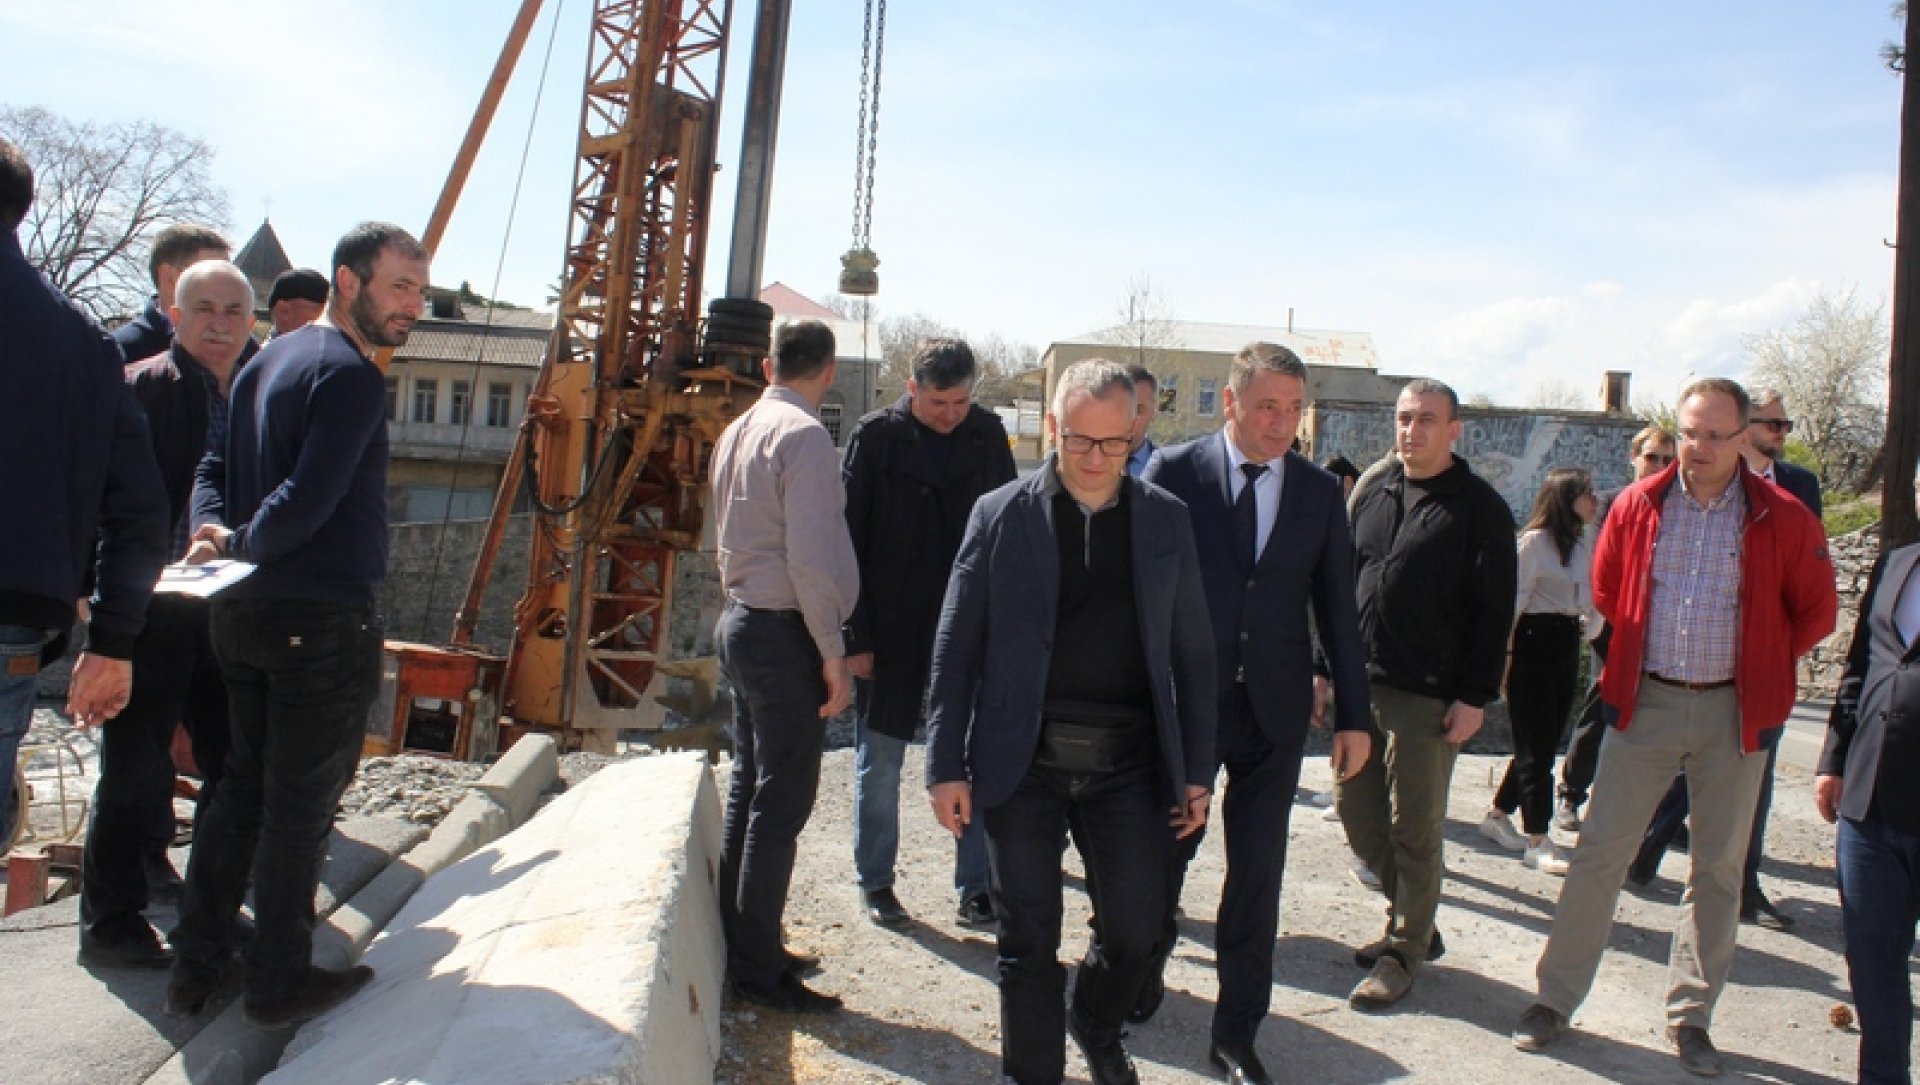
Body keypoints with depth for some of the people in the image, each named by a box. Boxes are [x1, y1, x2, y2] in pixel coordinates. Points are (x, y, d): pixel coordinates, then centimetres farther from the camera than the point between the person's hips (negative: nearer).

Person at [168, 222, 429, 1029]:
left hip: (244, 613, 9)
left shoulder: (267, 362, 16)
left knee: (241, 787, 17)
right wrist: (243, 546, -8)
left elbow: (214, 468, 13)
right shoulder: (350, 374, -15)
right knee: (302, 802, 2)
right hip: (324, 619, -9)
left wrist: (214, 530, -5)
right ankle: (280, 983, 13)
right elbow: (307, 501, -24)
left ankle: (195, 968, 24)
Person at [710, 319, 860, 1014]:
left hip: (741, 621, 9)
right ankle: (759, 971, 6)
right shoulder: (804, 436, -16)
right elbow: (811, 558, -22)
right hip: (785, 632, -9)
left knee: (748, 792, 16)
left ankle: (738, 946, 27)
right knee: (782, 804, -2)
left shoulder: (737, 431, 11)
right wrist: (833, 653, -16)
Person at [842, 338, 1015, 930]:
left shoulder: (987, 434, 2)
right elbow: (849, 542, -5)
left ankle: (976, 889, 17)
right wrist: (855, 636, -8)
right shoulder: (875, 437, -5)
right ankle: (875, 882, 26)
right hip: (891, 631, -2)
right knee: (879, 763, 10)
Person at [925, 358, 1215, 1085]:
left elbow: (1192, 653, 8)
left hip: (1128, 763, 2)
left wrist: (1198, 770, 4)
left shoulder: (1166, 520, 5)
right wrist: (946, 766, -5)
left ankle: (1095, 1026, 42)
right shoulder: (1000, 515, -2)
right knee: (1028, 942, 7)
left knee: (1135, 932, 9)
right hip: (1024, 761, -2)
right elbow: (955, 650, -1)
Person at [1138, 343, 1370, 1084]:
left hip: (1275, 709, 2)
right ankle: (1146, 963, 41)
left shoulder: (1320, 492, 3)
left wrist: (1352, 714, 4)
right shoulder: (1174, 472, -5)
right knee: (1165, 849, 11)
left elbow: (1337, 609, 5)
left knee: (1257, 869, 6)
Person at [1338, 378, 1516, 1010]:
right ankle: (1414, 920, 30)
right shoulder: (1370, 495, 12)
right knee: (1355, 810, 10)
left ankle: (1405, 951, 17)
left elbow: (1494, 610, -8)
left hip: (1429, 697, -6)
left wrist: (1475, 696, -13)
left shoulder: (1479, 507, -4)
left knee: (1414, 828, 2)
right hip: (1360, 684, 6)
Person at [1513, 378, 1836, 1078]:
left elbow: (1815, 612, 6)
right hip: (1646, 702, 0)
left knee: (1718, 868, 9)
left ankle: (1691, 1016, 22)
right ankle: (1556, 997, 11)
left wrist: (1754, 662, 6)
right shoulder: (1638, 505, -2)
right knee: (1600, 852, 1)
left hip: (1733, 713, 0)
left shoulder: (1784, 519, -5)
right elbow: (1605, 589, 14)